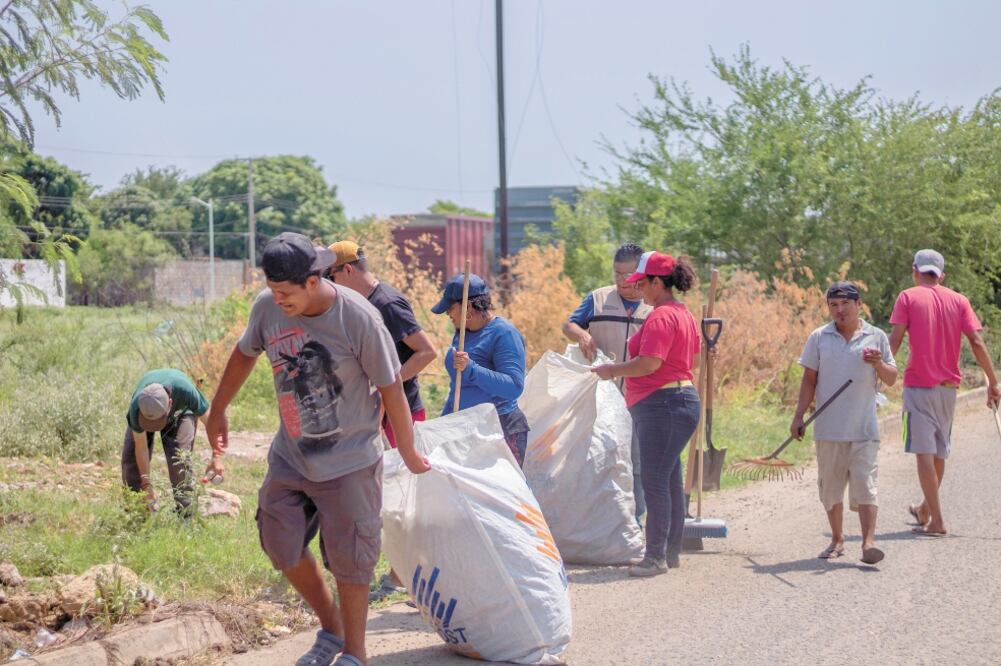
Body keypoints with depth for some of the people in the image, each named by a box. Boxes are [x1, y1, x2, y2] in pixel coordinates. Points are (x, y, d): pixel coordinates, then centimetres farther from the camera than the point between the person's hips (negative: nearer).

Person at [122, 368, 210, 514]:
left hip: (180, 411, -1)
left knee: (179, 457, -20)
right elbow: (141, 448, -27)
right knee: (131, 456, -12)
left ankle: (185, 511, -10)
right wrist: (146, 485, -22)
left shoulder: (186, 391, -45)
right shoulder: (136, 407, -40)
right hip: (147, 410, 1)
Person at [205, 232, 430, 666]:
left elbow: (391, 391, -13)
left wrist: (410, 456, -4)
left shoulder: (358, 318, -22)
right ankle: (331, 629, 32)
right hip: (290, 456, 5)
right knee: (281, 545, 11)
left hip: (349, 463, -5)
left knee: (349, 562, 1)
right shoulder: (267, 307, -9)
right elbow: (244, 355, 12)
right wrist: (217, 413, 21)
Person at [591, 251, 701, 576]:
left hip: (662, 404, -11)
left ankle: (656, 556, -8)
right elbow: (691, 357, 24)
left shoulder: (661, 317, -15)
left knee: (655, 481, -9)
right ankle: (671, 551, 21)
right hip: (682, 397, 11)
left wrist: (612, 370, -10)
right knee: (670, 479, 14)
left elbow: (648, 363, -23)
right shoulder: (683, 313, 18)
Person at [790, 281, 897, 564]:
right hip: (828, 427, 2)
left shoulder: (876, 337, 5)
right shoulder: (819, 337, 6)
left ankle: (868, 541, -13)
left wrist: (879, 364, -13)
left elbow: (891, 379, 8)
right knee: (830, 486, 9)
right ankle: (837, 539, 21)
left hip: (864, 428, -2)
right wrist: (799, 416, 2)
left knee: (864, 483, -9)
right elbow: (809, 379, 8)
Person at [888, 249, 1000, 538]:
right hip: (948, 385, 5)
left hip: (918, 385, -5)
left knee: (924, 451, -5)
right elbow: (977, 342, 0)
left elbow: (894, 341, -11)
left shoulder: (908, 297, -2)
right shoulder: (959, 300, 7)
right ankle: (925, 510, 35)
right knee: (940, 451, 18)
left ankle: (936, 521, -11)